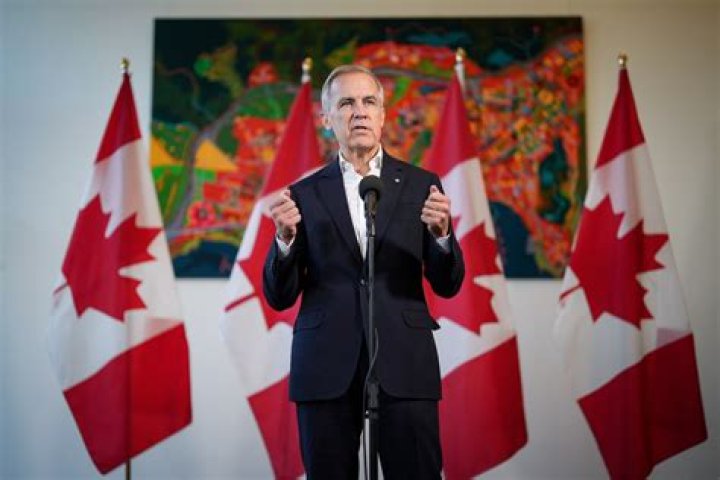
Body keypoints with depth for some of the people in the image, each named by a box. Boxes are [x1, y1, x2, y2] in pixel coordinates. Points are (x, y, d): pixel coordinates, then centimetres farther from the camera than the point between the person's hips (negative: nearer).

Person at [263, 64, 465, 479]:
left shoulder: (420, 186, 8)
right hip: (327, 368, 0)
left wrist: (441, 233, -14)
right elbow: (280, 297, 5)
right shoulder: (305, 194, 7)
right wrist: (286, 238, -13)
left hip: (404, 366, 0)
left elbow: (448, 285, 6)